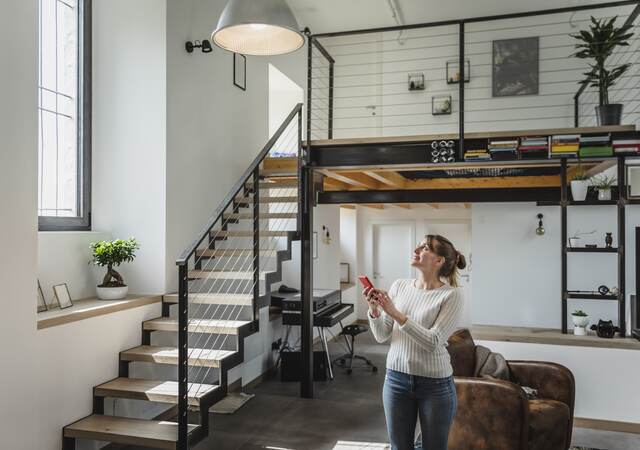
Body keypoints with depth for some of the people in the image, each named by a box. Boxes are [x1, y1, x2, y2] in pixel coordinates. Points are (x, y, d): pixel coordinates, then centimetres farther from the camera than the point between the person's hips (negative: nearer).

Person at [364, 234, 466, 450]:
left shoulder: (450, 296, -12)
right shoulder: (399, 286, 0)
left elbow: (432, 342, -21)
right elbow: (382, 336, 2)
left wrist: (396, 313, -25)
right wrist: (374, 310, -16)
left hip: (435, 384, -4)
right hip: (396, 379, 4)